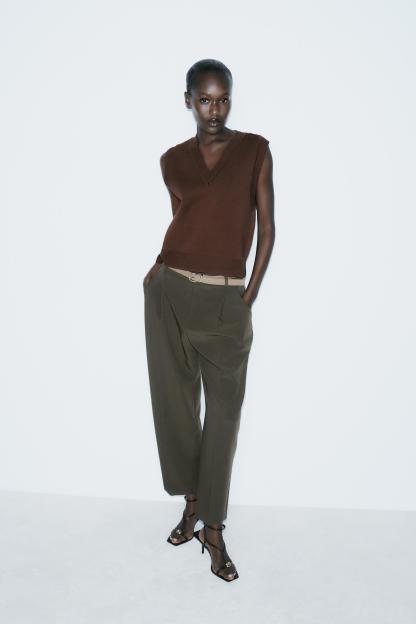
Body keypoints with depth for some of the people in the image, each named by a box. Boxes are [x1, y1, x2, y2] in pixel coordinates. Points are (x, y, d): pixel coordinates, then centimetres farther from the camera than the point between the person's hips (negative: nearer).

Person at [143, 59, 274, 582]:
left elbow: (266, 226, 1)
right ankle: (193, 503, 31)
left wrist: (249, 295, -5)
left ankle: (213, 528, 17)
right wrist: (161, 268, 4)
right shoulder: (172, 160, 8)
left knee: (223, 413, 2)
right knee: (176, 401, 9)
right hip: (170, 294, 2)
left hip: (226, 302, -2)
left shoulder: (255, 150, 2)